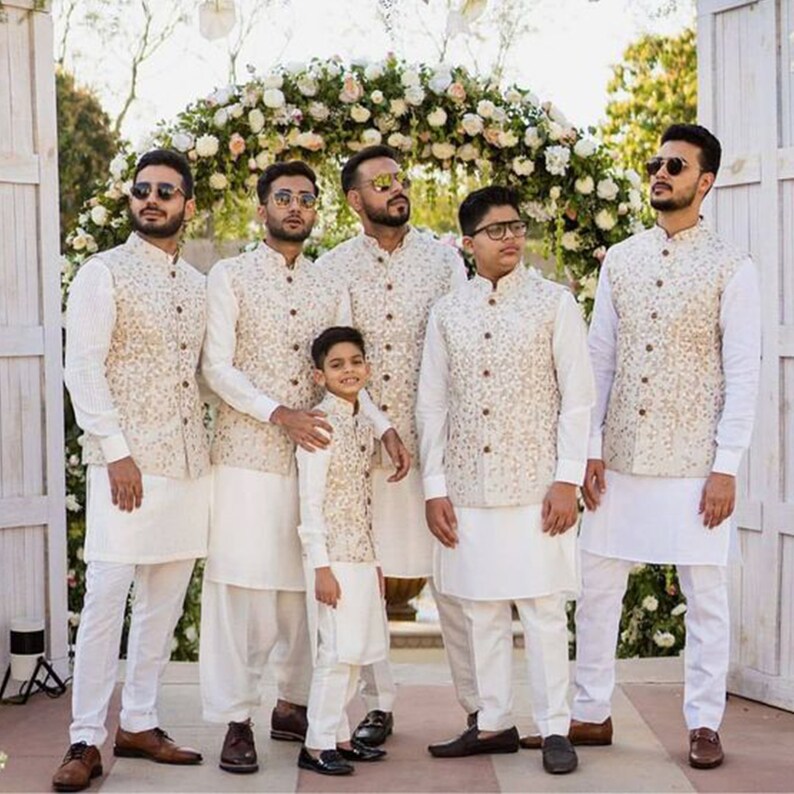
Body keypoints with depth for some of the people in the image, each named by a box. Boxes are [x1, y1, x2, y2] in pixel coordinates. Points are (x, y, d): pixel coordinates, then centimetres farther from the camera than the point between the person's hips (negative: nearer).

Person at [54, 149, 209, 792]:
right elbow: (83, 369, -10)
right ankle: (86, 740, 1)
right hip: (127, 464, -6)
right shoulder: (104, 274, -3)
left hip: (189, 464, 6)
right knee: (106, 599, -7)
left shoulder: (198, 285, 14)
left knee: (165, 601, 10)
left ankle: (139, 723, 20)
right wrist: (116, 451, -16)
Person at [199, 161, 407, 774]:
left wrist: (383, 426, -5)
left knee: (307, 586, 7)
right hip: (247, 454, -4)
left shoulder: (330, 289, 14)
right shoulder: (230, 277, 2)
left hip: (314, 458, 4)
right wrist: (277, 413, -18)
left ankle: (293, 704, 22)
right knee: (242, 586, -5)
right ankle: (236, 720, 2)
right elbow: (216, 367, -6)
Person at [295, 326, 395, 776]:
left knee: (356, 651, 10)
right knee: (339, 651, -7)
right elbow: (311, 501, -14)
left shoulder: (363, 427, 14)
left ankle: (339, 735, 20)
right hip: (332, 556, -8)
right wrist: (321, 566, -18)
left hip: (362, 556, 8)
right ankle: (317, 744, 2)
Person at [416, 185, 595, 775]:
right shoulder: (448, 313, 8)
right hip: (468, 489, 3)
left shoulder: (554, 303, 0)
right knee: (482, 610, 9)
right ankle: (494, 723, 21)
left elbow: (578, 398, -1)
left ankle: (555, 728, 11)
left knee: (543, 609, 0)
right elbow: (432, 405, 10)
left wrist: (568, 480, -8)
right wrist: (435, 487, 4)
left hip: (535, 485, -3)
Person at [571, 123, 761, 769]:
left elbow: (743, 374, -6)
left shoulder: (731, 268, -3)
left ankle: (705, 725, 16)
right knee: (597, 585, 7)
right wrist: (591, 448, 3)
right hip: (621, 457, 4)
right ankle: (592, 713, 20)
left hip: (694, 463, -4)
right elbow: (598, 359, 9)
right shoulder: (620, 260, 8)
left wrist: (726, 467, -11)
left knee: (705, 596, 4)